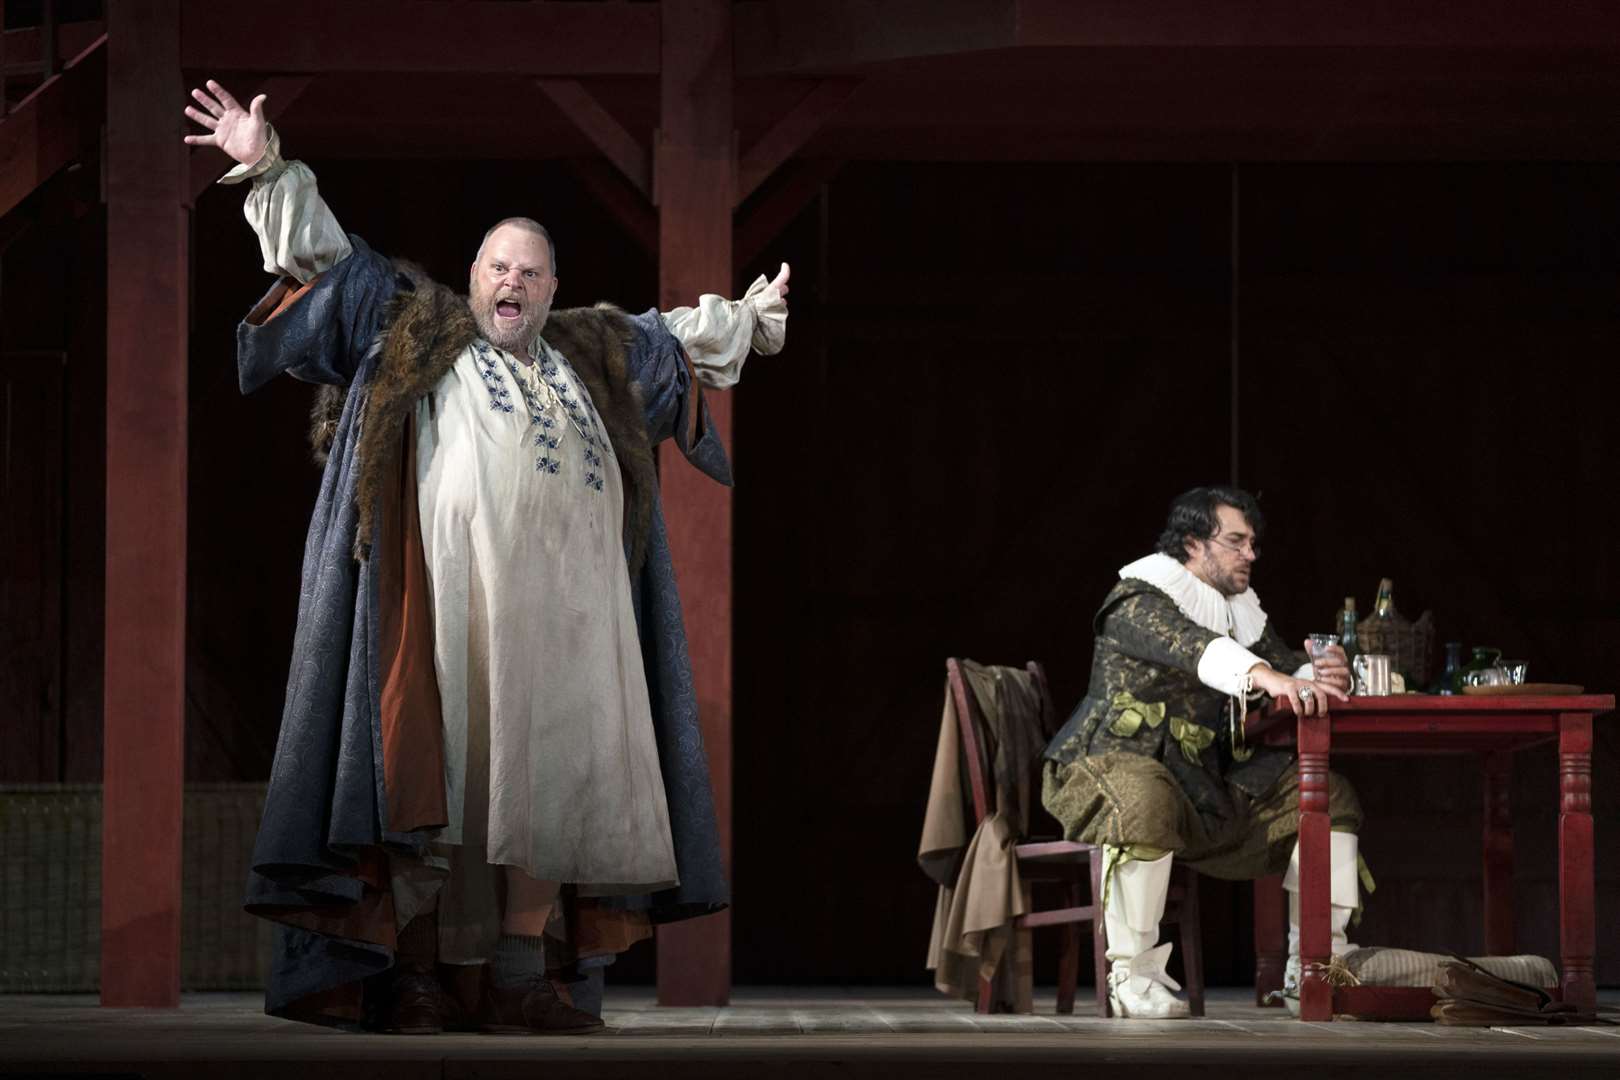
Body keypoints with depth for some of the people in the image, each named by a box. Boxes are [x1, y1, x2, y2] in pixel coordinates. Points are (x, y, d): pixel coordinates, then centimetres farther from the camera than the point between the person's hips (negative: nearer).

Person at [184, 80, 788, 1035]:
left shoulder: (594, 355, 26)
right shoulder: (415, 330, 15)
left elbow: (676, 334, 43)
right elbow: (327, 255, 12)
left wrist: (749, 318, 55)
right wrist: (269, 171, 2)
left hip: (566, 617, 5)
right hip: (454, 603, -5)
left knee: (546, 784, 1)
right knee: (439, 781, -8)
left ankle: (517, 980, 3)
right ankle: (417, 975, -8)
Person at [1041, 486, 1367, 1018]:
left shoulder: (1242, 610, 16)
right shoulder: (1138, 599, -12)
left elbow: (1287, 665, 9)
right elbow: (1186, 644, -32)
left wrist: (1320, 675, -17)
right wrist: (1267, 676, -49)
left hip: (1204, 784, 8)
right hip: (1114, 764, -8)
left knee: (1331, 795, 1)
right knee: (1145, 803, -43)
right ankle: (1132, 974, -33)